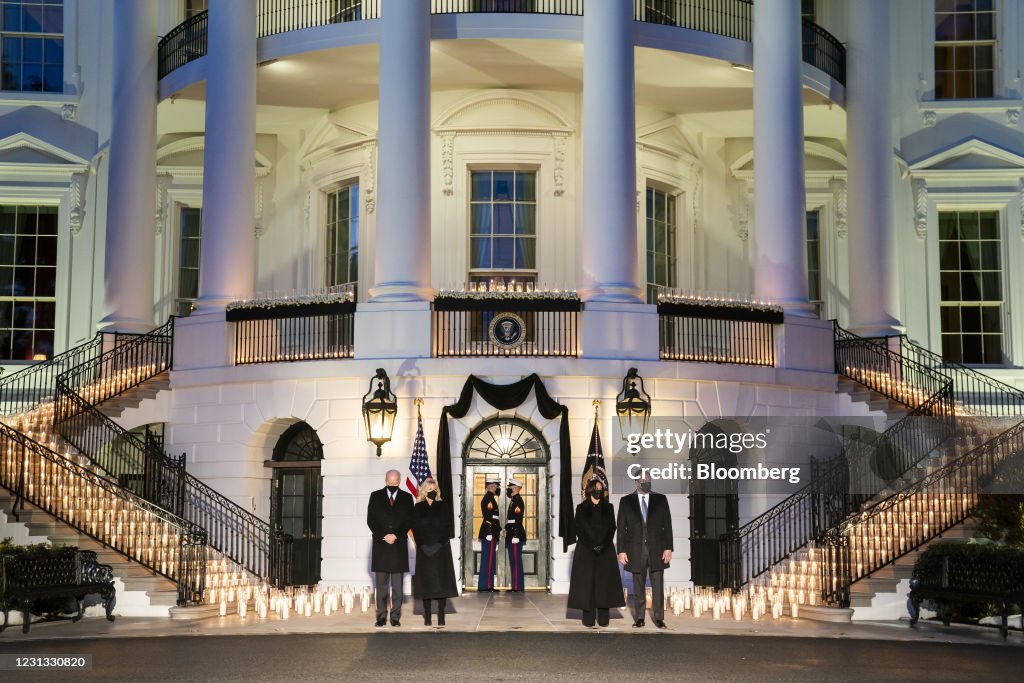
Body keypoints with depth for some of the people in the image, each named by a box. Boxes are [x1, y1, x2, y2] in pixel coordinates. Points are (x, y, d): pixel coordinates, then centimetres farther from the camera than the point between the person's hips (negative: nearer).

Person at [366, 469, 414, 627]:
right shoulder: (375, 496, 7)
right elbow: (370, 520, 2)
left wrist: (396, 535, -9)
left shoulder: (406, 498, 8)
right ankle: (381, 616, 5)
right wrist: (383, 536, -8)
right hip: (380, 545, 0)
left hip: (399, 545, 0)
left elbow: (409, 521, 4)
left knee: (397, 584, 0)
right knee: (381, 584, 1)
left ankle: (396, 616, 4)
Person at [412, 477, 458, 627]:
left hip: (441, 548, 0)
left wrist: (441, 542, -11)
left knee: (441, 580, -4)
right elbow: (416, 528, 3)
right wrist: (422, 544, -9)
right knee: (425, 581, -1)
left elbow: (447, 525, 1)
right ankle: (427, 617, 3)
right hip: (424, 549, 0)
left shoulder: (442, 506, 6)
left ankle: (441, 616, -1)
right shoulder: (418, 508, 6)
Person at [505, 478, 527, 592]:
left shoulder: (517, 500, -13)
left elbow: (517, 520, -20)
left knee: (516, 561, -9)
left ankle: (517, 587, -8)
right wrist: (507, 532, 21)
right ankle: (515, 586, 14)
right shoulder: (513, 500, 18)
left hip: (515, 535, -10)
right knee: (514, 561, 11)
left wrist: (515, 536, -23)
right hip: (512, 536, 10)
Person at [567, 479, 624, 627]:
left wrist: (602, 546, -10)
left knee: (604, 582, -3)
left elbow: (612, 528, 4)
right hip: (586, 551, -1)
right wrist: (592, 546, -12)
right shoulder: (581, 508, 5)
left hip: (605, 550, 1)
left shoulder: (608, 508, 9)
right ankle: (588, 618, -4)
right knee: (587, 583, -5)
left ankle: (603, 618, -2)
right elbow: (579, 530, -1)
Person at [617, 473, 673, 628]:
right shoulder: (626, 501, 3)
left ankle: (659, 618, 7)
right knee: (638, 586, 5)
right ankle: (639, 618, 12)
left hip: (656, 550, 0)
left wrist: (668, 548, -4)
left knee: (658, 585, 1)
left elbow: (667, 525, 3)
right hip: (636, 551, 0)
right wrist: (621, 551, -4)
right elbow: (621, 528, 3)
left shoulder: (661, 499, 5)